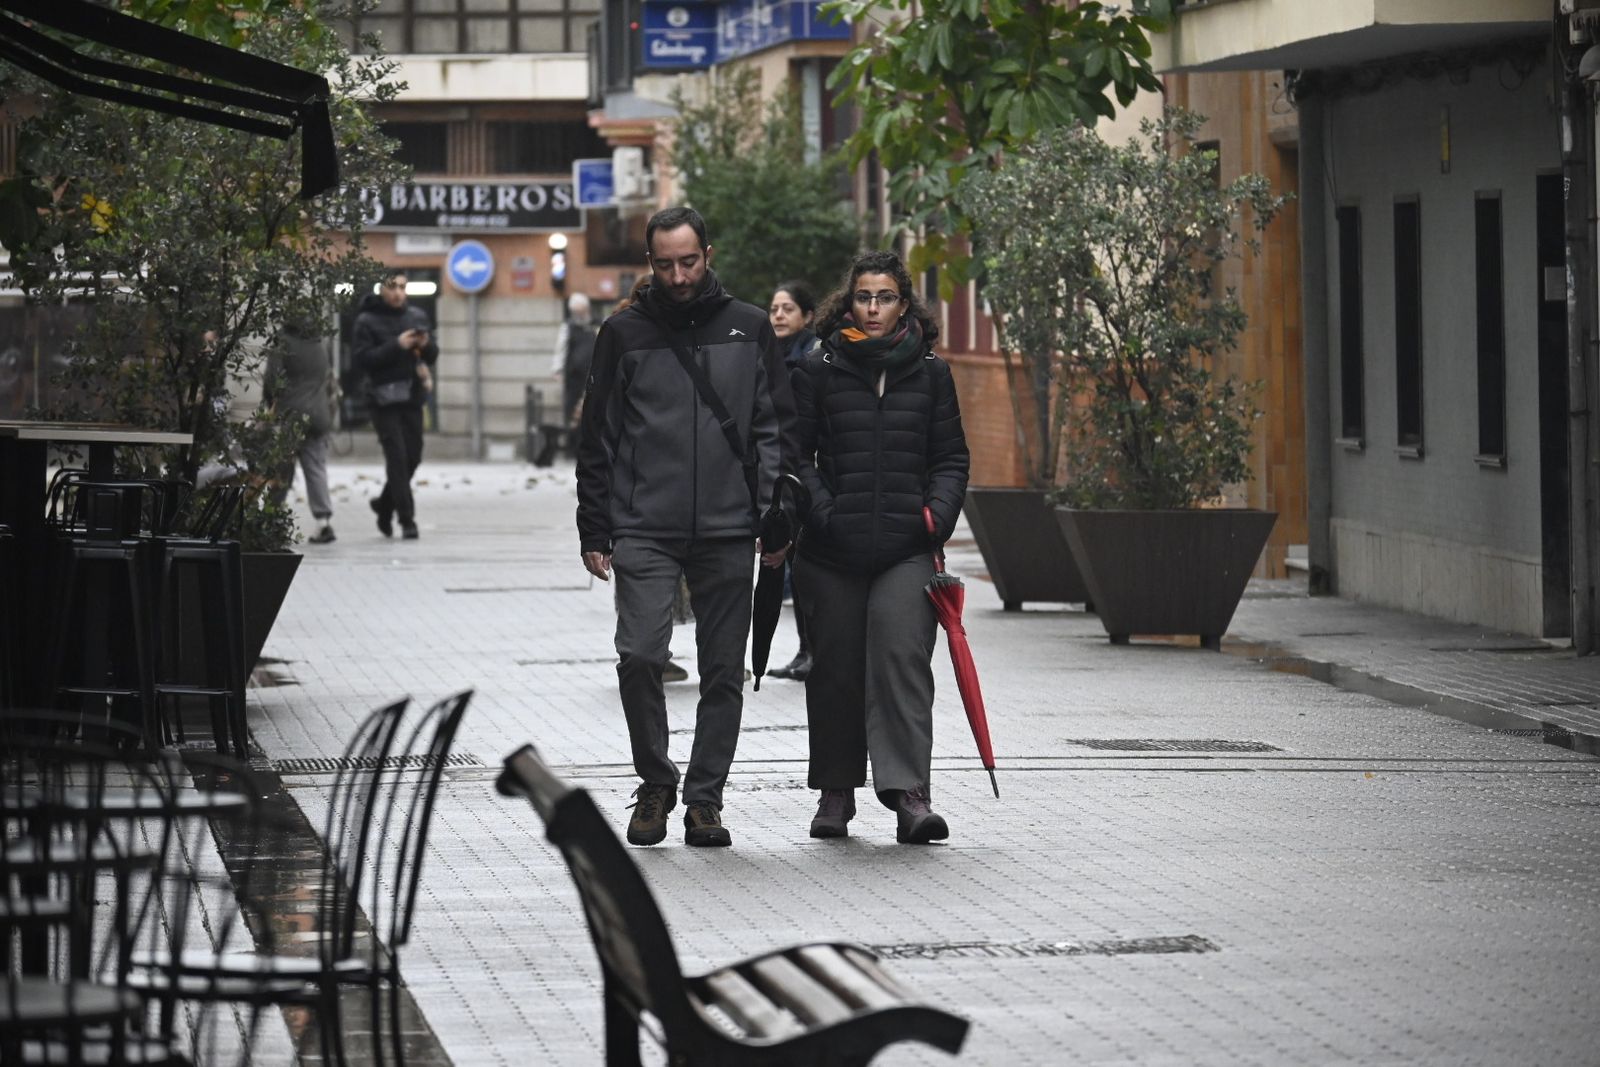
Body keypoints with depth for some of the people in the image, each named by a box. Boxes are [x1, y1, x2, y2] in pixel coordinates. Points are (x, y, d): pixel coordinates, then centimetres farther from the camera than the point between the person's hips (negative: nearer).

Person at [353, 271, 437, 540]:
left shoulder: (417, 316, 11)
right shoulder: (367, 321, -3)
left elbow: (432, 357, 13)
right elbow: (362, 358, -13)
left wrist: (426, 344, -9)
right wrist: (396, 345, -21)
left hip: (412, 397, 5)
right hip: (385, 399, -5)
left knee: (412, 457, 8)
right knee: (397, 458, -10)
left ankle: (385, 506, 29)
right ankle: (407, 520, -9)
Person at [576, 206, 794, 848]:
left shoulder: (749, 329, 9)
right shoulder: (624, 333, 6)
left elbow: (775, 427, 10)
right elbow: (597, 439, 9)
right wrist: (594, 531, 4)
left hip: (728, 531, 2)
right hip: (644, 530, -1)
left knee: (724, 671, 3)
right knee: (640, 656, -15)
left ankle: (705, 798, 13)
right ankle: (655, 784, 4)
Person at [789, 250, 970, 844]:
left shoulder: (930, 373, 10)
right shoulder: (817, 370, 5)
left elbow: (950, 457, 13)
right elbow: (797, 453, 5)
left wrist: (938, 514, -2)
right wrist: (821, 512, -9)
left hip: (906, 548, 0)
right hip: (832, 550, 0)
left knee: (902, 654, -15)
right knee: (835, 668, 7)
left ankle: (908, 792, -21)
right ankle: (836, 793, 21)